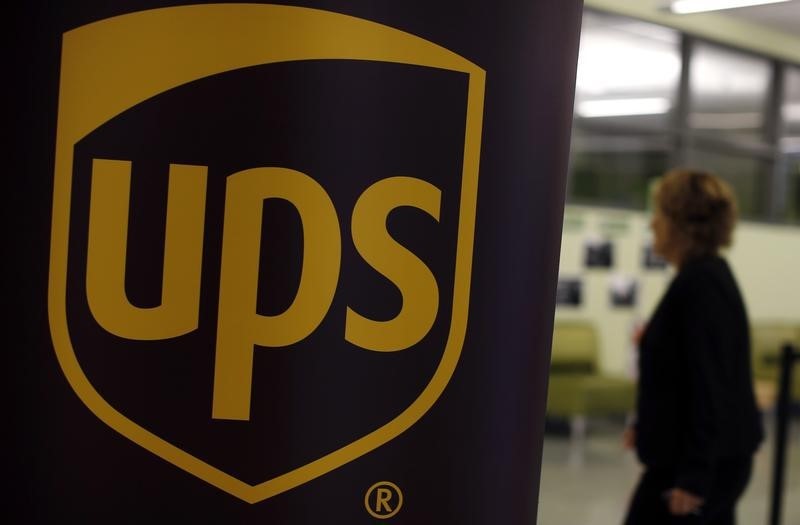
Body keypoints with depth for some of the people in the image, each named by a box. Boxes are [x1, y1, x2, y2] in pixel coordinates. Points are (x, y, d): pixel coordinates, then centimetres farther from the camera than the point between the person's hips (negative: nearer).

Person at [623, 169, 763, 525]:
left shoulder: (700, 284, -19)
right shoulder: (708, 275, 11)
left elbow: (709, 385, -23)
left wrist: (694, 474, -23)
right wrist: (647, 424, 24)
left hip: (693, 464, -9)